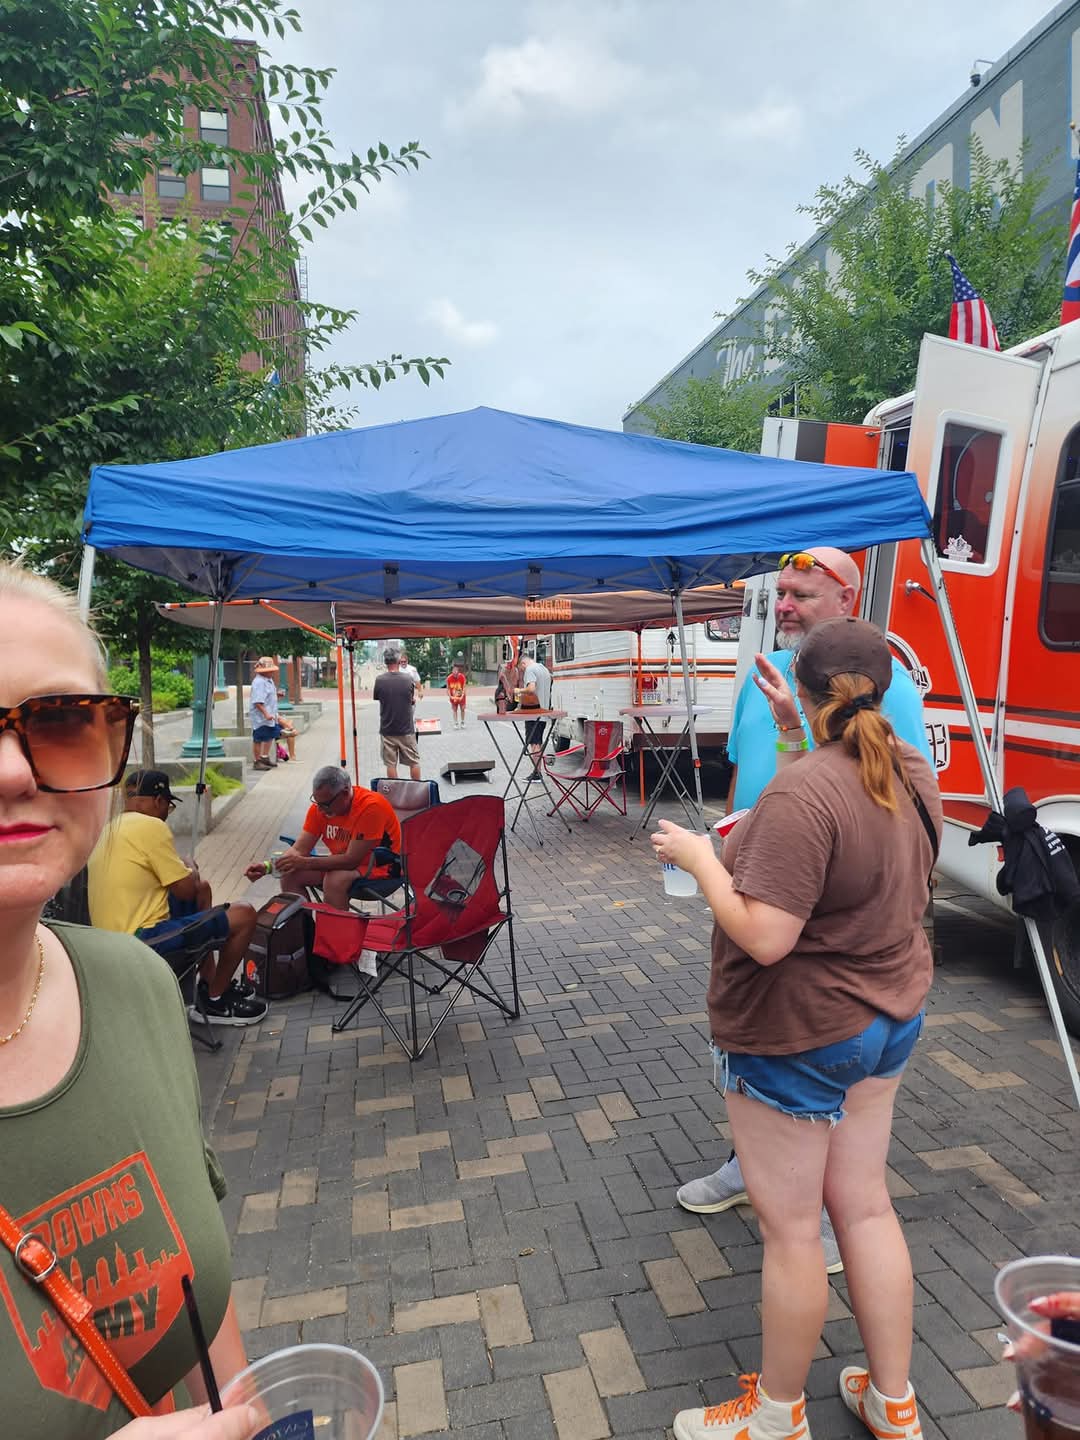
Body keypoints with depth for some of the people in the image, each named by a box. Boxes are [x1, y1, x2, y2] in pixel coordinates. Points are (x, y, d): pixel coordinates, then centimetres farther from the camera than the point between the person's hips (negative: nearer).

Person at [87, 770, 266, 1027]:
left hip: (113, 935, 10)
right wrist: (192, 871, 6)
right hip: (143, 942, -10)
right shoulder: (151, 826, -17)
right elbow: (185, 890, -14)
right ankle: (214, 1001, 11)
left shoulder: (108, 829, 12)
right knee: (244, 916, -6)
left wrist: (185, 873, 17)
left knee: (202, 889, 28)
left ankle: (210, 982, 33)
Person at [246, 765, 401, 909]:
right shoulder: (321, 805, -6)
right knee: (290, 873, -7)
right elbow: (300, 848, -5)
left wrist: (304, 863, -33)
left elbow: (352, 860, -27)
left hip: (384, 870, -7)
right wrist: (268, 866, -23)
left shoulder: (370, 806, -27)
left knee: (334, 881, -32)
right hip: (347, 863, 7)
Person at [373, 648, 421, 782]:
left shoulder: (379, 680, -11)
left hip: (387, 730, 0)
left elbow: (375, 697, 5)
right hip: (406, 729, 0)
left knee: (390, 763, 9)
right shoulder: (407, 679, -10)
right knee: (414, 762, 13)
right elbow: (412, 700, 3)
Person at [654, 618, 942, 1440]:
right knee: (866, 1206, 22)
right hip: (890, 1018, 8)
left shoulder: (802, 793, -28)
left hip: (796, 1035, -8)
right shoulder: (912, 772, -1)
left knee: (790, 1227, 11)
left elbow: (764, 935, -31)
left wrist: (699, 857, -16)